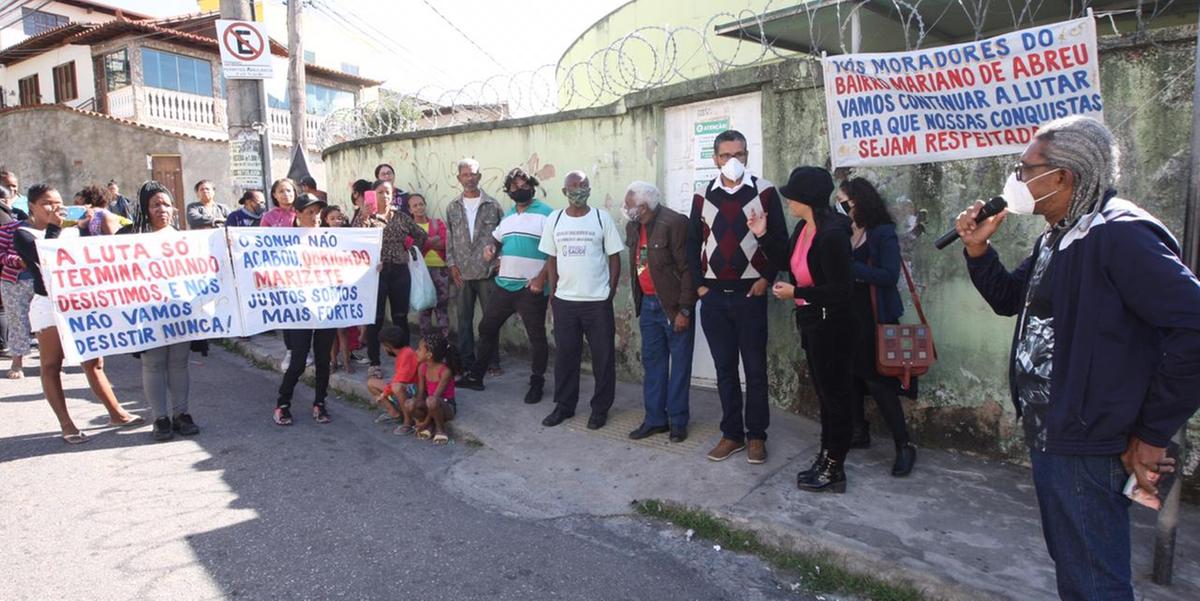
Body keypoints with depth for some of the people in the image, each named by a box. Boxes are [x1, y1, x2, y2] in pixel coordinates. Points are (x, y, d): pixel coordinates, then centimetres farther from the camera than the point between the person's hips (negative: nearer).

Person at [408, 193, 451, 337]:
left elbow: (445, 243, -2)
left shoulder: (438, 223, 11)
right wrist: (433, 241, -12)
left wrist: (423, 242, -7)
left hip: (440, 268, 1)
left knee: (442, 305, 1)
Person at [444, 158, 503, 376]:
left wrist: (500, 261, -4)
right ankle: (467, 361, 19)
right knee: (464, 319, 8)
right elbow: (449, 238, 10)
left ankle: (492, 362, 14)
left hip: (488, 271, -2)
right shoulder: (452, 207, 8)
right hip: (462, 273, 2)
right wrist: (452, 264, 2)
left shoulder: (493, 205, 0)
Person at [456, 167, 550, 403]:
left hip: (531, 288, -7)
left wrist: (541, 278, -21)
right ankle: (475, 376, 26)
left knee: (536, 338, 3)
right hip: (504, 284, 7)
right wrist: (489, 249, 5)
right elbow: (497, 239, 28)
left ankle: (537, 384, 17)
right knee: (487, 328, 13)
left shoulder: (545, 214, -9)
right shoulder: (507, 217, 14)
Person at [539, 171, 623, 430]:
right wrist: (554, 292, 5)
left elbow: (614, 258, 1)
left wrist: (611, 291, -3)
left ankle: (600, 408, 18)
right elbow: (551, 259, 10)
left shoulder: (602, 217, -2)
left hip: (598, 301, -2)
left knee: (603, 357, 4)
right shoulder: (554, 220, 5)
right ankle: (564, 405, 24)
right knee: (565, 355, 9)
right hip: (564, 301, 2)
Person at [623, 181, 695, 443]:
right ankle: (655, 418, 24)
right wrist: (638, 303, 10)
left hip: (674, 305, -7)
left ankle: (678, 421, 17)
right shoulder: (633, 227, 6)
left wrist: (684, 310, -18)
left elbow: (687, 269, -16)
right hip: (648, 304, 7)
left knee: (680, 364, 6)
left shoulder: (674, 222, -16)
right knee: (652, 362, 13)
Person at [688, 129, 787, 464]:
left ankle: (756, 435, 16)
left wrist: (767, 277, -7)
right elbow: (693, 244, 11)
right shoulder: (703, 196, 8)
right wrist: (699, 283, 4)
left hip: (750, 294, -2)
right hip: (713, 296, 3)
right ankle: (732, 434, 19)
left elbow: (780, 239, 1)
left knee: (755, 367, 4)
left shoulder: (764, 192, 0)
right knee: (724, 368, 9)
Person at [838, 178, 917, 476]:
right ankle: (859, 431, 27)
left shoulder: (883, 233, -8)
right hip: (846, 316, 5)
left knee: (877, 380, -5)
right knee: (850, 375, 9)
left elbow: (890, 276, -17)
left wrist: (849, 265, -22)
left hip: (875, 319, -5)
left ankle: (904, 446, 6)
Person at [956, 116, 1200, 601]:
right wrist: (978, 250, 4)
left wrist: (1152, 433, -19)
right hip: (1046, 435, 10)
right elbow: (1010, 299, 22)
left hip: (1086, 447, -10)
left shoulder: (1119, 233, -20)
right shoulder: (1057, 237, 10)